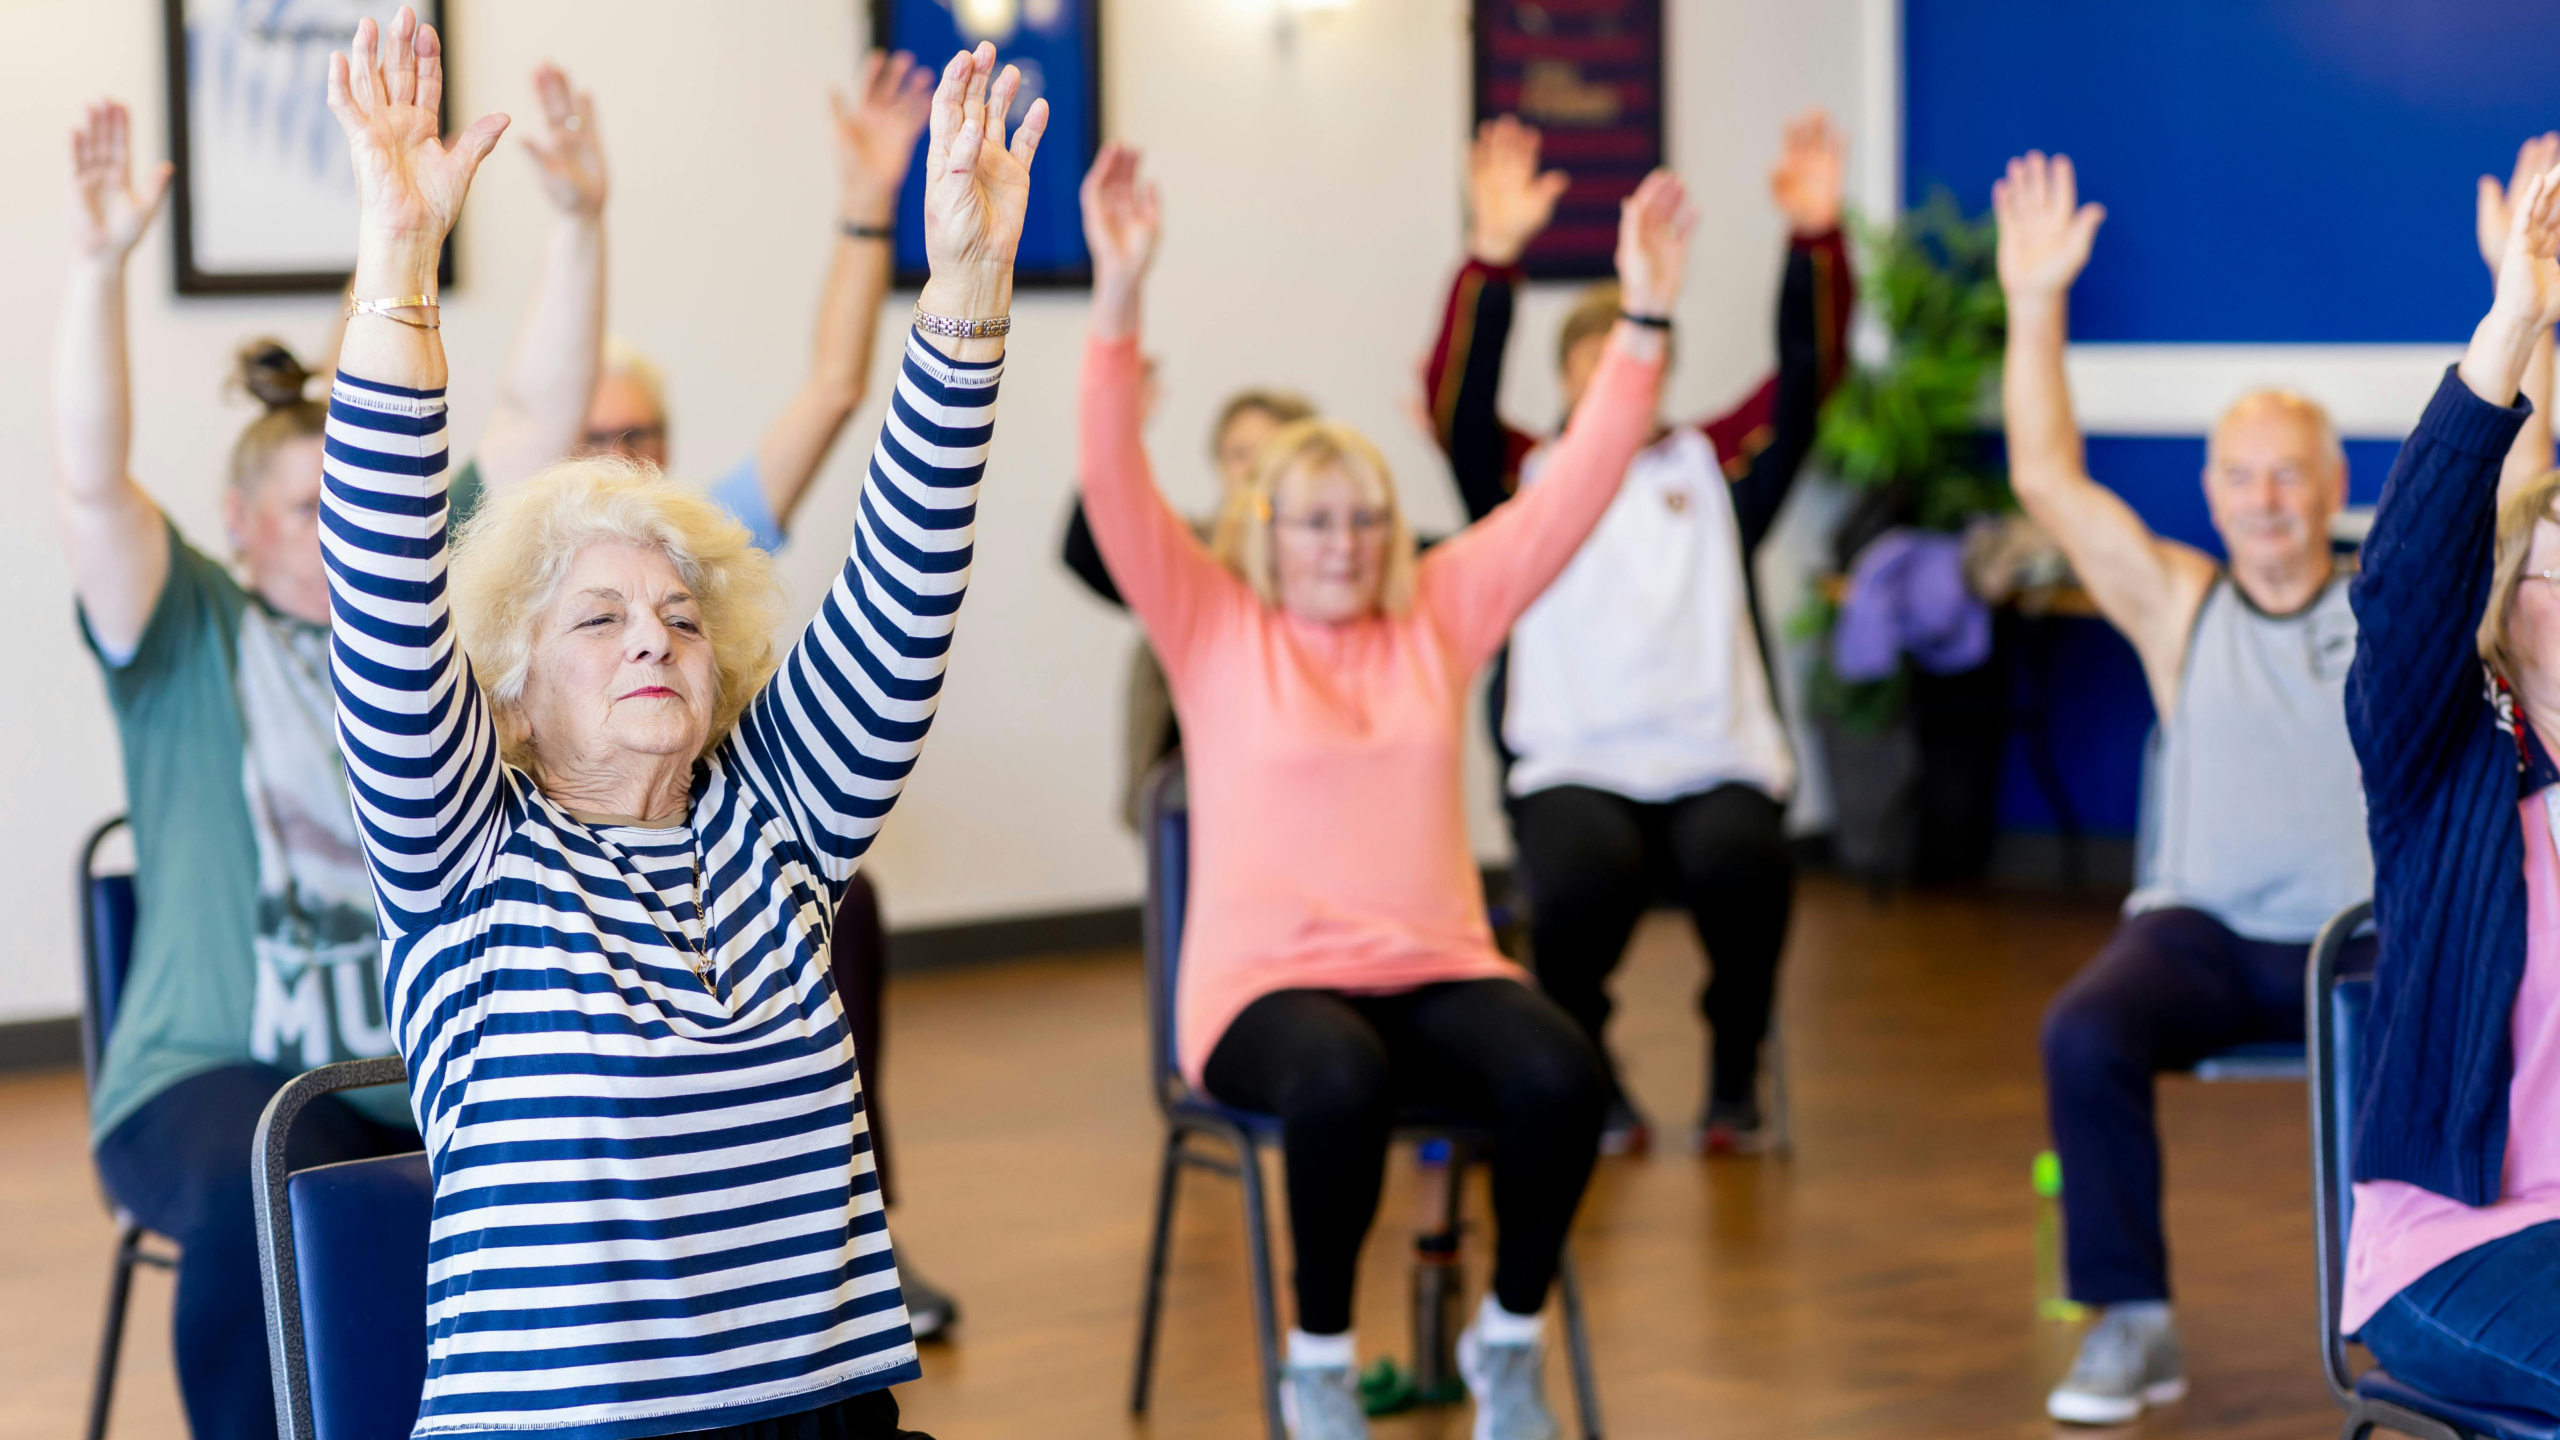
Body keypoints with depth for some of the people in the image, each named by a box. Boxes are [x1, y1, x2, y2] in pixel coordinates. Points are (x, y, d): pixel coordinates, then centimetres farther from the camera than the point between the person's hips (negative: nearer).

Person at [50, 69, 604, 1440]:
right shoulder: (189, 638, 6)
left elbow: (534, 426, 10)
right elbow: (91, 483, -11)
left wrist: (578, 222, -1)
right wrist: (97, 265, -23)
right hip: (221, 1071, -3)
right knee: (259, 1201, -37)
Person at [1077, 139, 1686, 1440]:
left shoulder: (1438, 614, 11)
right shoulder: (1212, 628, 4)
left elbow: (1574, 491, 7)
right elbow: (1114, 489, -10)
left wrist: (1643, 318, -2)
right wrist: (1118, 298, -23)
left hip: (1437, 967, 3)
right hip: (1266, 980, -3)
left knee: (1559, 1077, -29)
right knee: (1338, 1082, -38)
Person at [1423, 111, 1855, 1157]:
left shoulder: (1714, 466, 20)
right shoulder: (1527, 480, 15)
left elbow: (1809, 374, 9)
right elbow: (1456, 399, -3)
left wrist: (1817, 239, -6)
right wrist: (1493, 255, -17)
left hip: (1716, 762, 1)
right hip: (1573, 764, -1)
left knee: (1741, 866, -32)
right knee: (1586, 877, -33)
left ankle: (1735, 1072, -5)